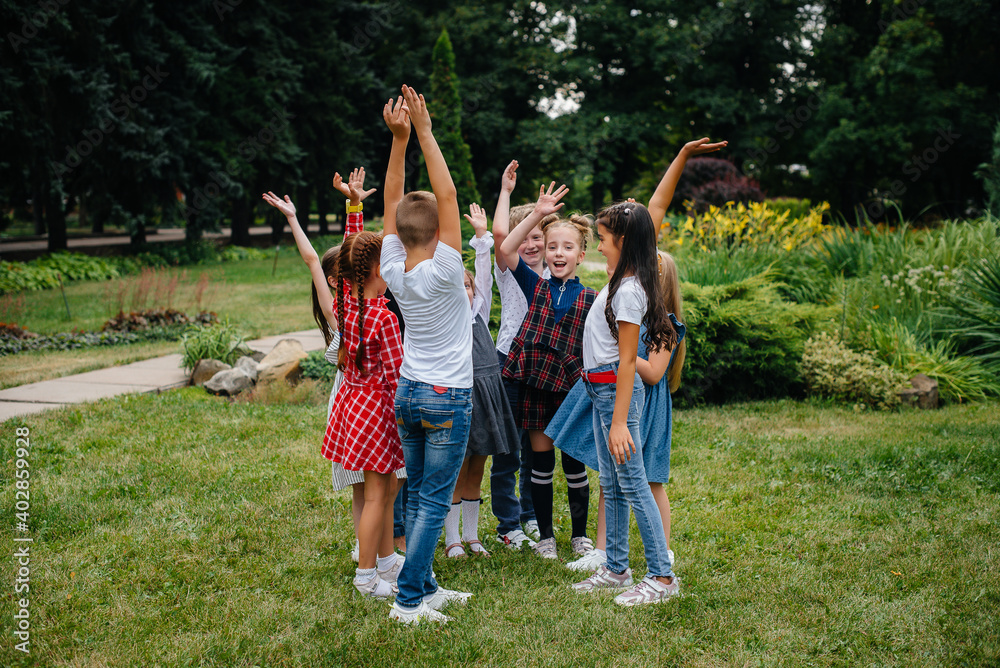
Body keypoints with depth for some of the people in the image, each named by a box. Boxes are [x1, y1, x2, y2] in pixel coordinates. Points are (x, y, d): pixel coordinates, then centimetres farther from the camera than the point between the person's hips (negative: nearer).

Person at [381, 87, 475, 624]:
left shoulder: (394, 271, -2)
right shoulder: (442, 272, -17)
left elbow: (393, 202, 2)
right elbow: (447, 196, -19)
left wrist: (398, 138, -3)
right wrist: (423, 133, -18)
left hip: (408, 393, 6)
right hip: (447, 398, -6)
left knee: (417, 495, 13)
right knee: (434, 502, -3)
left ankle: (425, 586, 20)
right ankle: (408, 600, -3)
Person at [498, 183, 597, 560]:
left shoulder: (589, 299, 1)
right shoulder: (535, 286, 3)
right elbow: (505, 250, -6)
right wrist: (537, 215, -11)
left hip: (570, 385, -1)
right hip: (534, 383, 1)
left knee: (574, 464, 6)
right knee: (541, 462, 7)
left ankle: (580, 534, 22)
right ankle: (545, 535, 19)